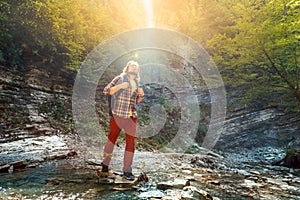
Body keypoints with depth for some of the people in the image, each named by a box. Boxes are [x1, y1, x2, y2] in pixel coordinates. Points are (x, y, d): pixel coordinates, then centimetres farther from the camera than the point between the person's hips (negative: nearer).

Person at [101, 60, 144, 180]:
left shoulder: (136, 83, 17)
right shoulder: (120, 78, 2)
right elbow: (106, 91, -5)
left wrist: (141, 95, 4)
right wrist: (120, 86, -16)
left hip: (132, 116, 5)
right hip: (118, 114, -5)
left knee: (131, 141, 1)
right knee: (112, 138, 4)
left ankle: (127, 170, 10)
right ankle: (105, 165, 23)